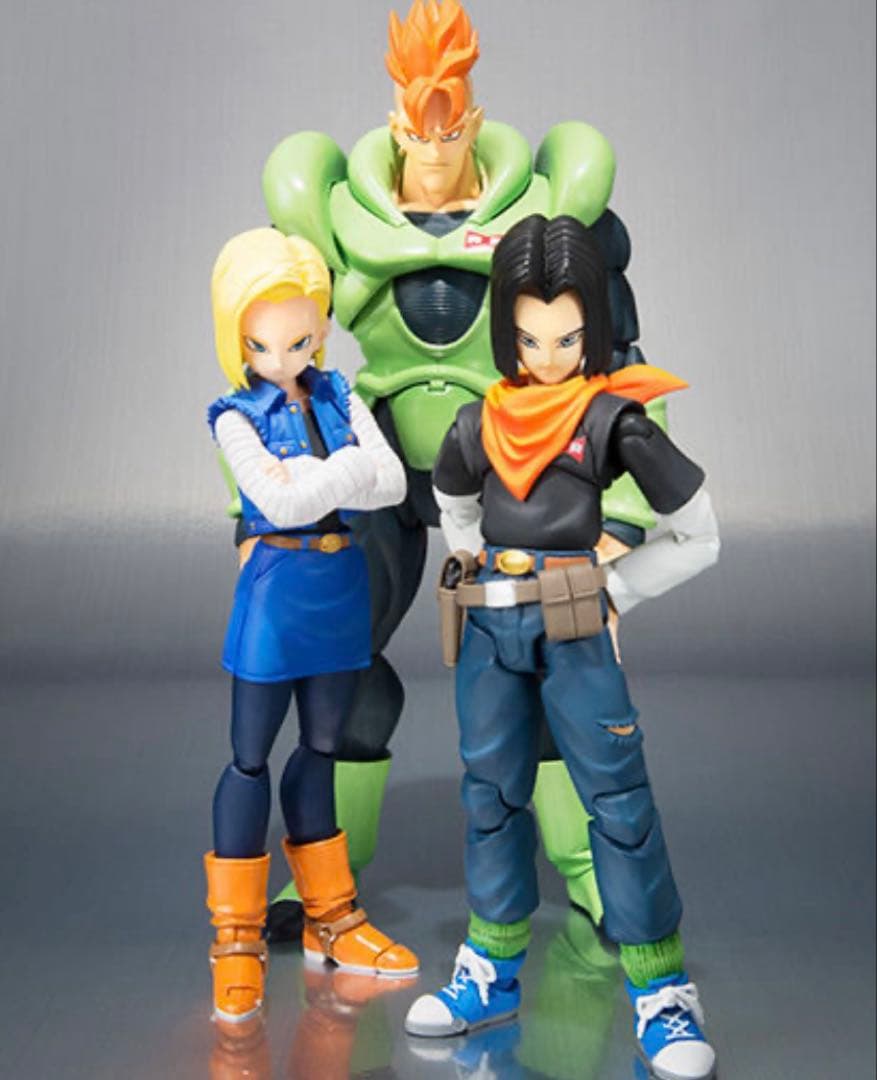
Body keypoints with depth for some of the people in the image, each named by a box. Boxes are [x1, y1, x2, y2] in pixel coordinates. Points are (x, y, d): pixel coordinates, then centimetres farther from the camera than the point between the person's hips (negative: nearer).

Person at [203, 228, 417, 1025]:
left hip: (342, 585, 4)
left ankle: (330, 919, 29)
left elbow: (393, 483, -9)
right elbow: (280, 500, -22)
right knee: (251, 757, 5)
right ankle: (237, 939, 19)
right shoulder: (237, 416, -6)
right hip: (277, 590, -4)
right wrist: (351, 469, -13)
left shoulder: (341, 399, 5)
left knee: (321, 750, 15)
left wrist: (311, 475, -18)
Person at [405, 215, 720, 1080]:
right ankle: (492, 974, 27)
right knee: (490, 793, 12)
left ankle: (662, 996, 13)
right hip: (490, 629, 5)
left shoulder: (614, 420, -9)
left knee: (618, 801, -1)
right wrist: (482, 572, 13)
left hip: (575, 630, -4)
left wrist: (611, 589, -6)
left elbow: (697, 538, -4)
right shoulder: (480, 424, 3)